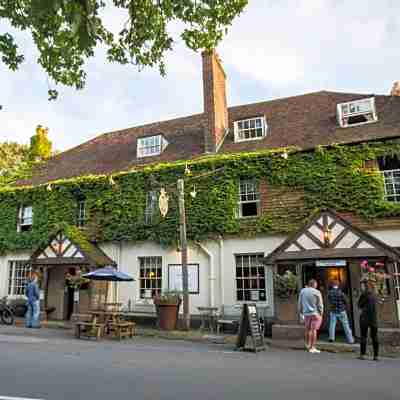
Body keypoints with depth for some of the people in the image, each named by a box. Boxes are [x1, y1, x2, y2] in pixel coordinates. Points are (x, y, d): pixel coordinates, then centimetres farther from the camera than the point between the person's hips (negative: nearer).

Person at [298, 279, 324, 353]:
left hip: (306, 313, 4)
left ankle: (308, 344, 29)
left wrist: (301, 312, 19)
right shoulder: (317, 292, -8)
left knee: (307, 329, 16)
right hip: (315, 313, -4)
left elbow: (300, 303, 10)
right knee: (314, 330, -3)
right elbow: (320, 304, -6)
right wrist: (321, 314, 3)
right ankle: (312, 348, -2)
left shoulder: (303, 291, 4)